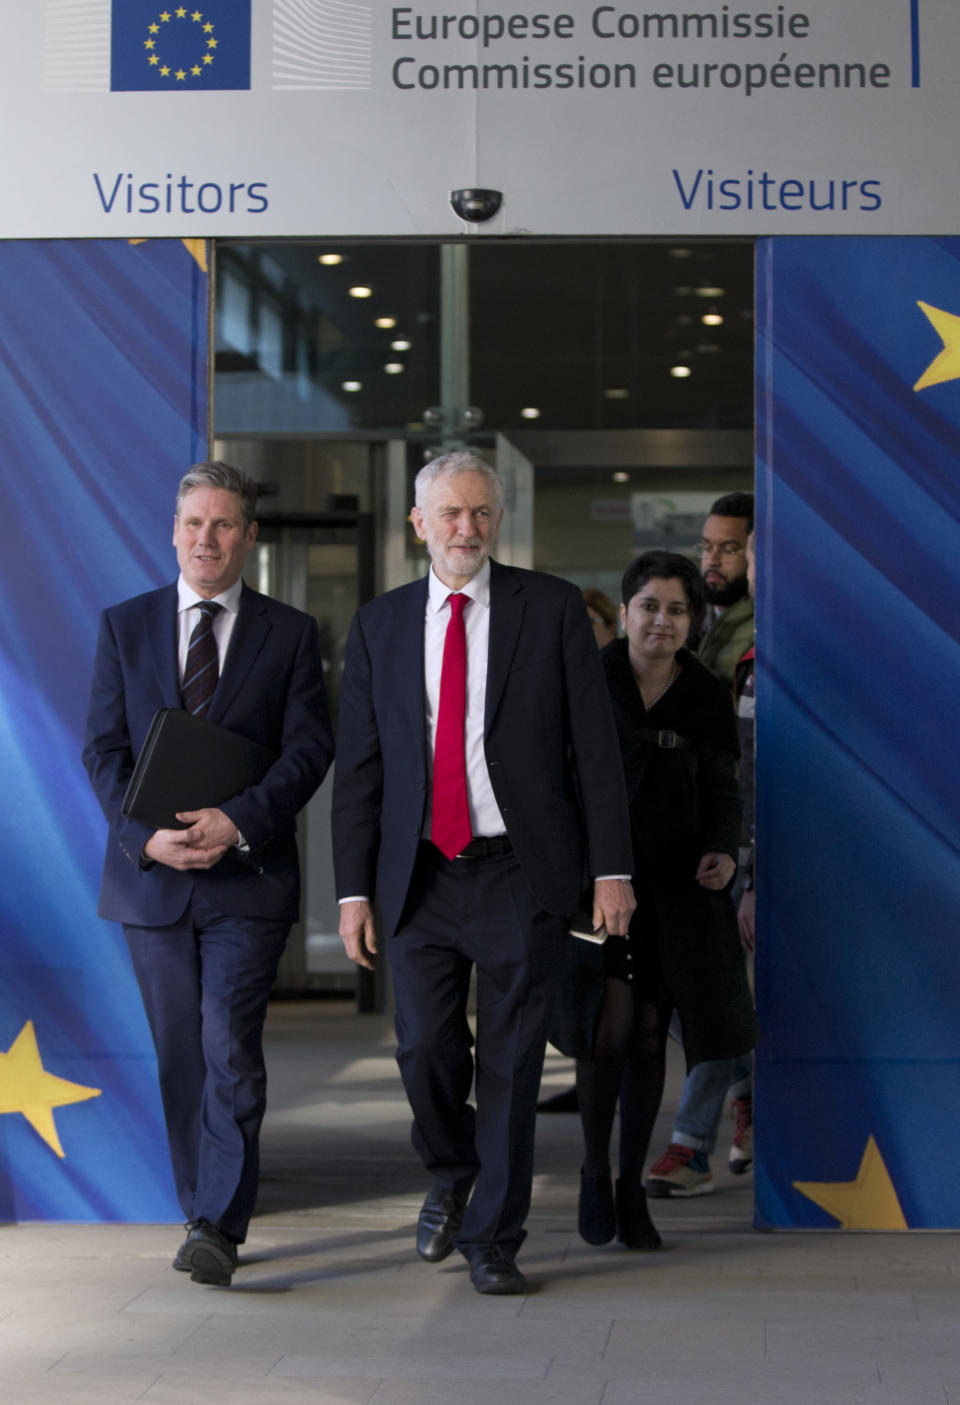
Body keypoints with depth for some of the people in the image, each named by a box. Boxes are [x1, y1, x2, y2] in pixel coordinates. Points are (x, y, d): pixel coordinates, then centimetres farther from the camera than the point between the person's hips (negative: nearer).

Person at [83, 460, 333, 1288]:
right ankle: (202, 1213, 20)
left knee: (230, 1047, -12)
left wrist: (240, 821, -18)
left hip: (247, 876, -2)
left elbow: (309, 748, -3)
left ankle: (221, 1227, -10)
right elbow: (104, 749, 4)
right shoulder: (125, 626, 9)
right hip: (151, 874, 2)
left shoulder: (290, 633, 4)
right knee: (179, 1058, 8)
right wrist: (146, 834, -13)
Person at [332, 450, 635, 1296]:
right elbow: (358, 767, 8)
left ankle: (492, 1238, 17)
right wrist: (355, 888, 3)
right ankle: (452, 1175, 30)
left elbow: (594, 746, 0)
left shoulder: (552, 608, 2)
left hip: (522, 872, -2)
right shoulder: (380, 625, 8)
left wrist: (612, 870, -5)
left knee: (512, 1062, 3)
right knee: (425, 1048, -1)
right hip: (422, 873, 2)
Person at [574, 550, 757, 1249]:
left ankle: (633, 1186, 19)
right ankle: (595, 1171, 9)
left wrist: (724, 849, -10)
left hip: (675, 885, 2)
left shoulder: (707, 697, 4)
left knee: (650, 1034, 5)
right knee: (611, 1026, -13)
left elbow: (723, 790, 9)